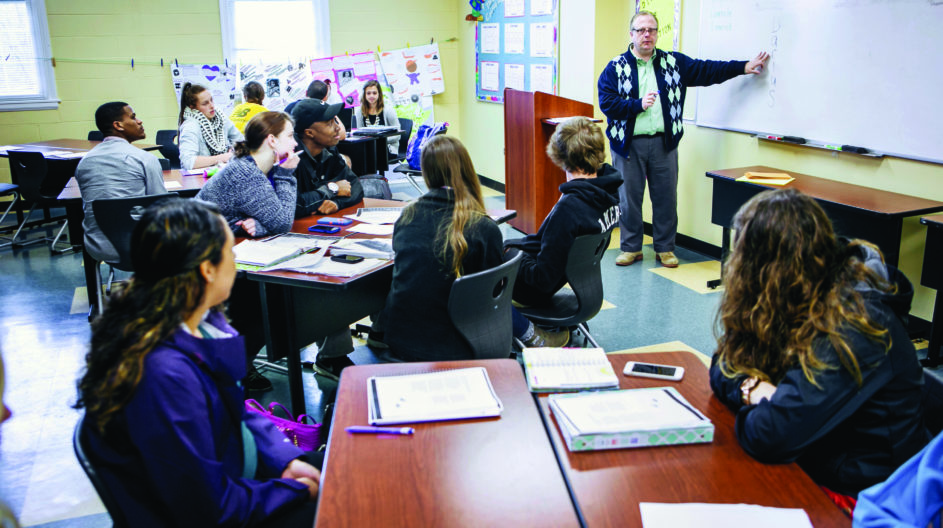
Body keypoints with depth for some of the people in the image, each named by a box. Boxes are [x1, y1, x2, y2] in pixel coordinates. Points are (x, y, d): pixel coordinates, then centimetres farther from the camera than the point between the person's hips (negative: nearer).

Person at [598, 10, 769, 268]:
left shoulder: (674, 63, 10)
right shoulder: (616, 67, 1)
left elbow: (707, 70, 8)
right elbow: (606, 101, -8)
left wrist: (745, 66, 2)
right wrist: (638, 104, -17)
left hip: (664, 142, 2)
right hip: (629, 143, -2)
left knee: (666, 198, 6)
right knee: (629, 198, 4)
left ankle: (665, 248, 20)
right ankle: (631, 248, 19)